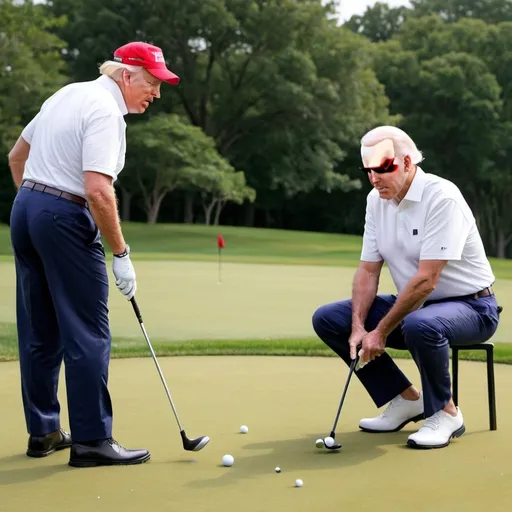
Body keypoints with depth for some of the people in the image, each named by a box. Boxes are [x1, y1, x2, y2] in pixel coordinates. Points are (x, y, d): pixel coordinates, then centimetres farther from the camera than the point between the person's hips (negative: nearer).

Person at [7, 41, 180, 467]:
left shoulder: (68, 94, 15)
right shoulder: (106, 112, -14)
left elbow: (17, 156, 21)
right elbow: (98, 191, -24)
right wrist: (121, 254, -17)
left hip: (25, 209, 10)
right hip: (65, 220, -9)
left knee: (40, 332, 13)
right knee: (88, 334, -3)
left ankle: (43, 432, 20)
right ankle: (92, 439, 0)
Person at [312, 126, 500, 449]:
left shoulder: (441, 197, -23)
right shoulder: (377, 201, 1)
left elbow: (426, 280, -27)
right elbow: (368, 270, 3)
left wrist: (381, 332, -23)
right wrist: (358, 327, -12)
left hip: (470, 305, -8)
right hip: (413, 305, 8)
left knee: (419, 325, -41)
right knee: (327, 319, -4)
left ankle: (445, 413, -12)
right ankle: (406, 399, 4)